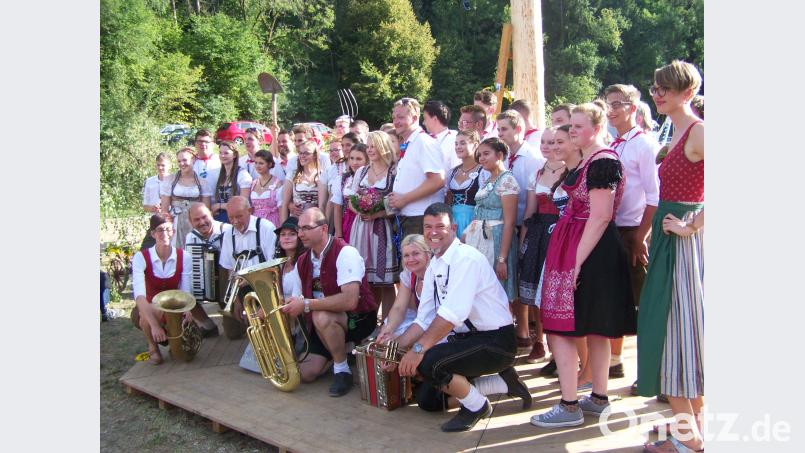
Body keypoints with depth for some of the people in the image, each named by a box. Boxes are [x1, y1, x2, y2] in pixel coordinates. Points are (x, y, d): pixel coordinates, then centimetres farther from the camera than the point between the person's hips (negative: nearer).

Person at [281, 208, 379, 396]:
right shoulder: (302, 261, 3)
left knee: (321, 317, -36)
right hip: (324, 324, 7)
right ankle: (340, 351, 23)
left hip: (358, 319, -7)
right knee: (306, 373, -6)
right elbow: (294, 301, 6)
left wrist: (306, 305, -31)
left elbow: (350, 301, -34)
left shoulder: (345, 253, -22)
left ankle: (342, 370, -15)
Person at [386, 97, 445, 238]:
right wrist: (395, 199, 5)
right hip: (406, 217, 9)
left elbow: (438, 181, -21)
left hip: (421, 218, -9)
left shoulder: (424, 142, -11)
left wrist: (404, 199, -17)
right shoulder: (405, 146, 16)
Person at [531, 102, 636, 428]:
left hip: (589, 250, -10)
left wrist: (577, 261, -22)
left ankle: (569, 407, -4)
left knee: (561, 328, -8)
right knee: (594, 328, 13)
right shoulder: (587, 161, 16)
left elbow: (600, 217, -21)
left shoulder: (603, 161, -15)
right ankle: (599, 398, 22)